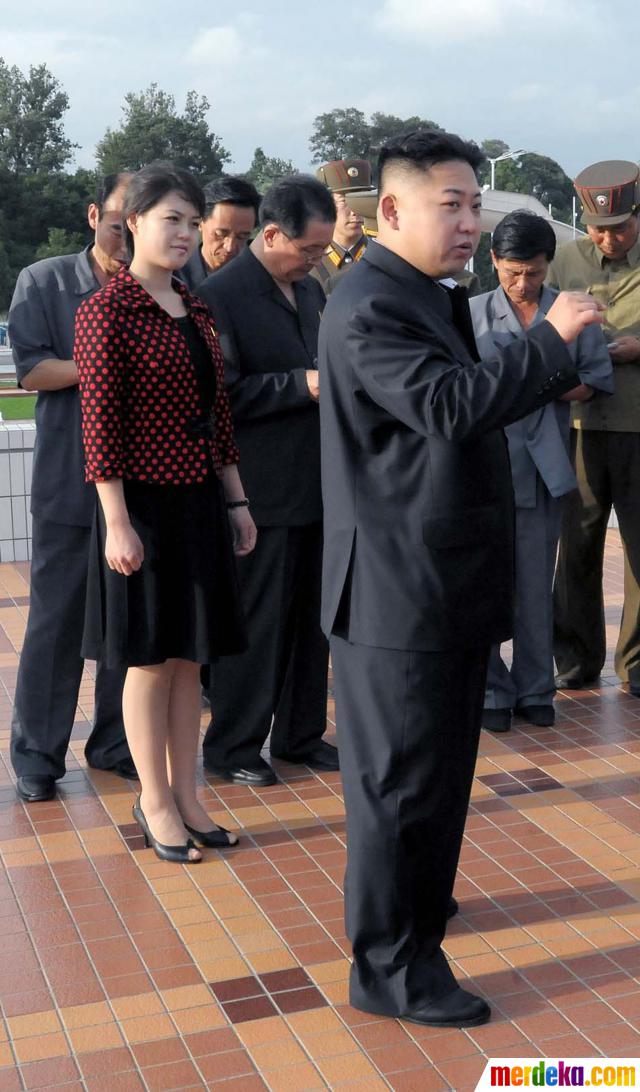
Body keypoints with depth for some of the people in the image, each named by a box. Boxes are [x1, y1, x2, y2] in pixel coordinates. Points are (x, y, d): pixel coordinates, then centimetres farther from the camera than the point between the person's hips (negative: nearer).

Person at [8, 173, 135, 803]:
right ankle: (37, 755, 15)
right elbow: (30, 371, -5)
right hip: (68, 484, -2)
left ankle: (115, 744, 24)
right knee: (56, 620, 2)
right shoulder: (44, 282, 1)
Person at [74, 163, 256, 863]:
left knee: (188, 658, 12)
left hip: (200, 504, 7)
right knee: (150, 660, 4)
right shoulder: (107, 311, -10)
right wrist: (116, 523, -18)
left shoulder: (196, 313, 12)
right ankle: (154, 802, 19)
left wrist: (236, 501, 14)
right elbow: (99, 425, -15)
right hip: (144, 506, -7)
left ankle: (184, 794, 25)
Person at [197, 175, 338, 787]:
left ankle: (300, 733, 28)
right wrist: (303, 386, -21)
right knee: (257, 620, 1)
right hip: (262, 490, -7)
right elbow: (223, 394, -16)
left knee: (311, 616, 14)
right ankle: (232, 746, 16)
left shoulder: (311, 290, 13)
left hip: (316, 482, 8)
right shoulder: (221, 296, -11)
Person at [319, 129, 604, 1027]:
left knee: (438, 764, 23)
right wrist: (549, 337, -24)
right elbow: (450, 404, -31)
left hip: (448, 581, 10)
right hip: (400, 590, -10)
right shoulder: (368, 308, -19)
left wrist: (553, 375, 14)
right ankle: (390, 967, 15)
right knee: (404, 776, 1)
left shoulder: (432, 299, 16)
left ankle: (412, 897, 43)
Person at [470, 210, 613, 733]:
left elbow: (596, 381, 7)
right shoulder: (473, 313, 6)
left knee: (536, 584, 6)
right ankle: (491, 690, 12)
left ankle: (535, 689, 17)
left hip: (543, 464, 1)